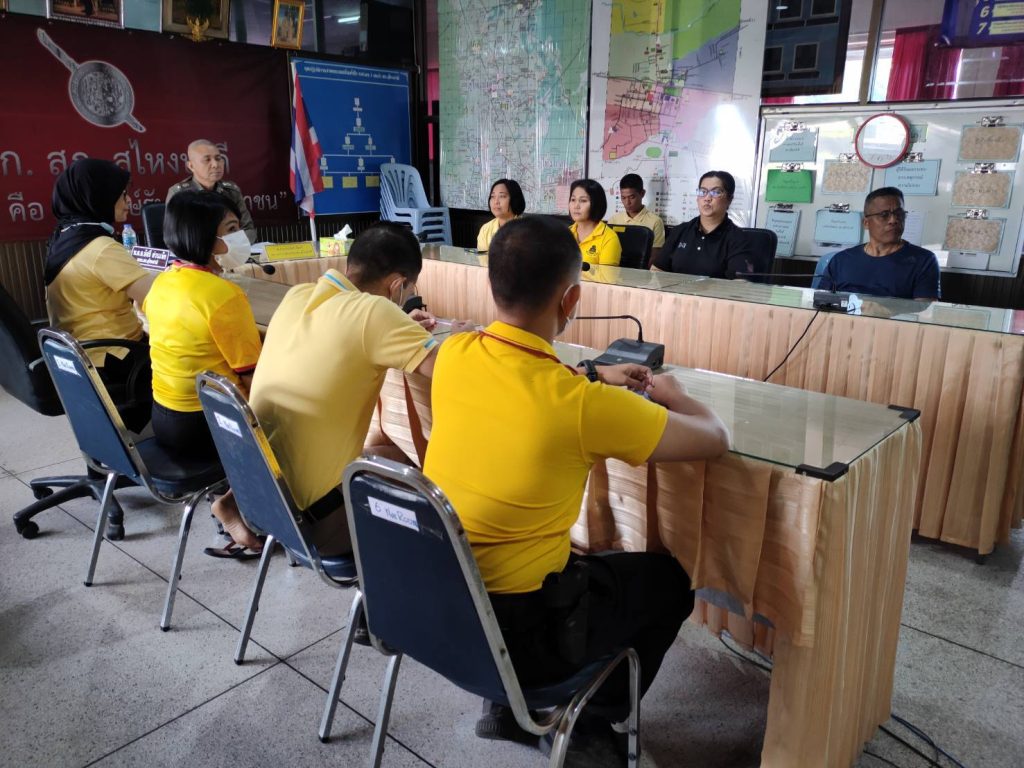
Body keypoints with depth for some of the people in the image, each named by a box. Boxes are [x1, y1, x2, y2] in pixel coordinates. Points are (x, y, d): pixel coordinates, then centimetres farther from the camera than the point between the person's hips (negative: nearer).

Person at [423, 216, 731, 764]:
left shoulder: (453, 355, -9)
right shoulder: (586, 405, -26)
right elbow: (715, 440, -10)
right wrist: (671, 393, 9)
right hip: (515, 632, -5)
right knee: (667, 580, 19)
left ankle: (508, 704, 33)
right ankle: (597, 719, 35)